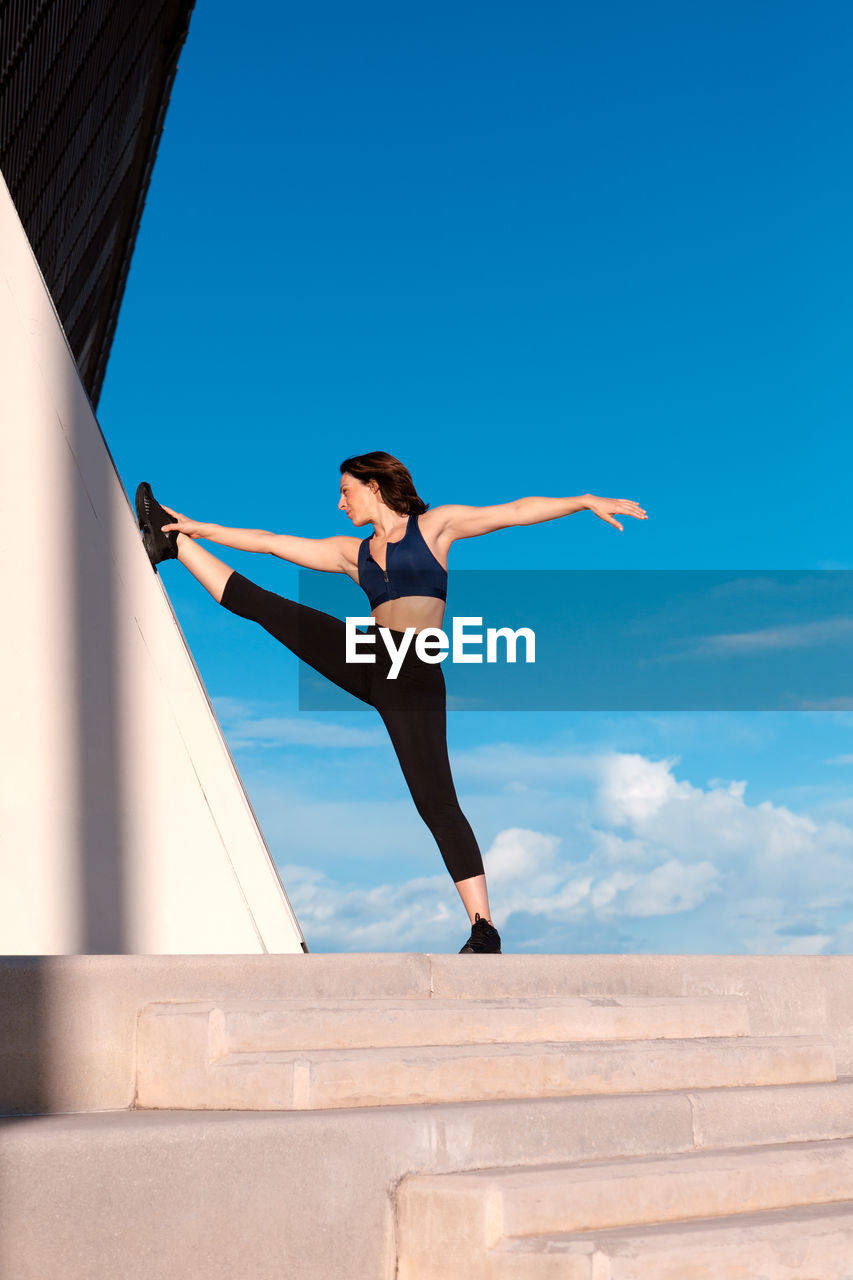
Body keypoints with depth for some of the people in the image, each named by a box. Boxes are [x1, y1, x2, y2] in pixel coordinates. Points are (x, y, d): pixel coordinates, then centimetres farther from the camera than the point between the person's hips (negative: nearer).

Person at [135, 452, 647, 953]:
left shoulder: (435, 525, 8)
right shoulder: (352, 553, 20)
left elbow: (517, 511, 4)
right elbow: (271, 542, 23)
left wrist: (586, 501, -4)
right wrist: (200, 529, 23)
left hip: (415, 678, -5)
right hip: (368, 664, 5)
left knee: (436, 801, -13)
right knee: (264, 605, 4)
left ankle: (484, 929, -13)